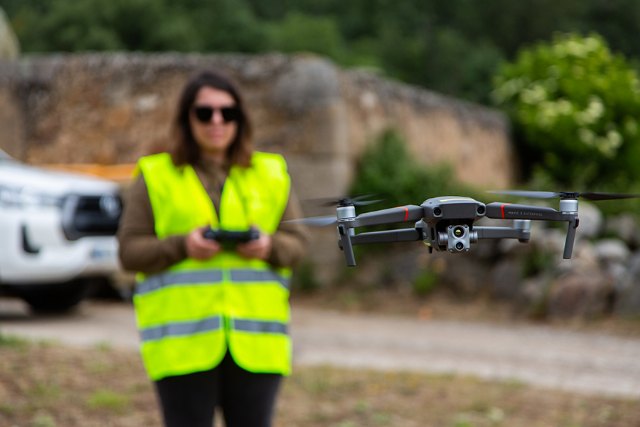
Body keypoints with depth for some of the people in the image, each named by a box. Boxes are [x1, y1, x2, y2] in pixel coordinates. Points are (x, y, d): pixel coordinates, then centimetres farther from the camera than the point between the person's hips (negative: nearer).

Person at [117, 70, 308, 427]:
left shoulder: (271, 174, 15)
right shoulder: (155, 176, 7)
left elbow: (297, 243, 11)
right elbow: (130, 250, 2)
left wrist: (270, 247, -12)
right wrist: (181, 246, -15)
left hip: (255, 342, 2)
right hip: (181, 341, -2)